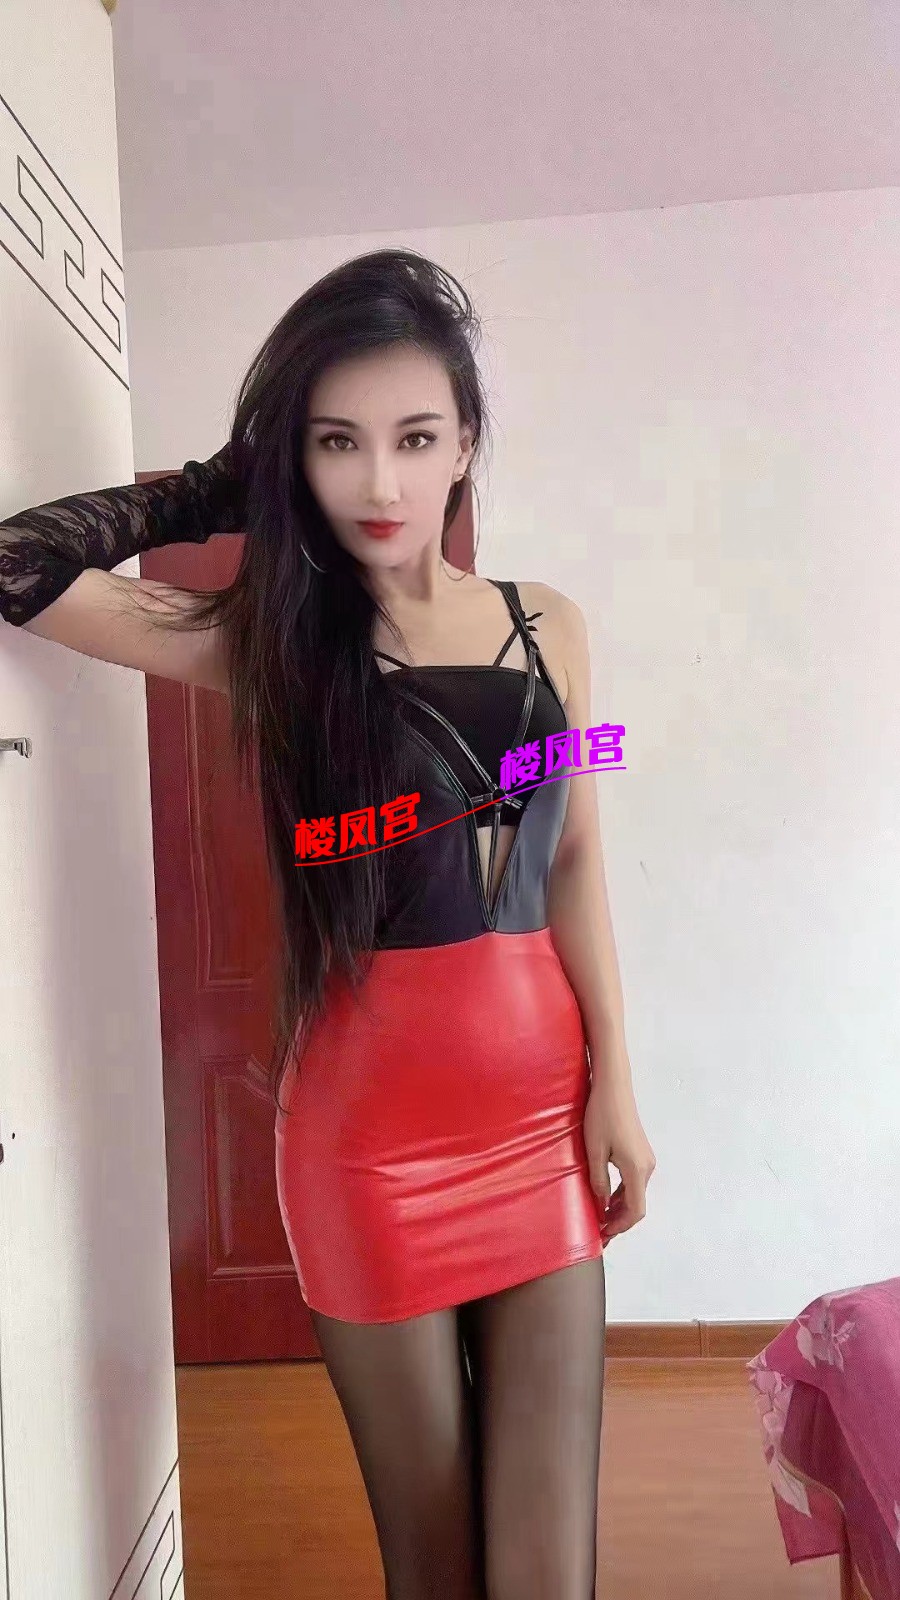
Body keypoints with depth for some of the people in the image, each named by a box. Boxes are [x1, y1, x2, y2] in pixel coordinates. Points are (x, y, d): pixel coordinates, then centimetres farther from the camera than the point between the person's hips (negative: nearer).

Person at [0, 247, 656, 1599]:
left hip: (541, 1112, 2)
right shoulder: (267, 642, -2)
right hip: (364, 1130, -2)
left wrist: (614, 1084, 3)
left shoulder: (548, 629, 4)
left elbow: (575, 863, 6)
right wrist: (214, 488, 2)